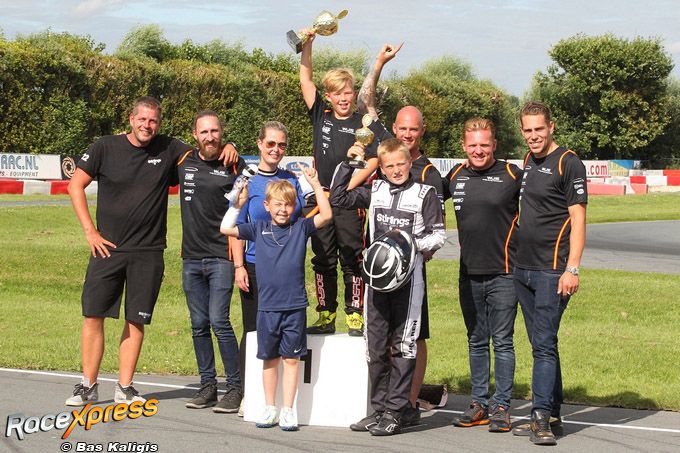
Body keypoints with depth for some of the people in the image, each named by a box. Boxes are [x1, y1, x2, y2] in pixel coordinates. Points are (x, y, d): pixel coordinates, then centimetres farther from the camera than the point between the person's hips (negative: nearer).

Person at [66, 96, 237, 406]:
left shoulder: (169, 149, 3)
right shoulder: (105, 148, 0)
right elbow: (76, 186, 4)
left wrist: (228, 147, -11)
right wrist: (90, 232, -1)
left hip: (148, 252, 1)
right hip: (107, 248, -1)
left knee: (136, 320, 3)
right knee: (93, 314, -3)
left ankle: (125, 387, 11)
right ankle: (88, 386, 7)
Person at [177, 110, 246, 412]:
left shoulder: (235, 167, -4)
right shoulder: (184, 161, 7)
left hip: (221, 257, -5)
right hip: (191, 257, 5)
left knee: (219, 321, -12)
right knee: (199, 325, 9)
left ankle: (235, 387, -4)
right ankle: (207, 385, 17)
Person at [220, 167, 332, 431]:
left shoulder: (300, 228, 3)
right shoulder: (259, 229, 6)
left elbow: (326, 215, -8)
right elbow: (226, 229, 3)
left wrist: (315, 185, -11)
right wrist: (238, 203, -2)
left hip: (295, 306, -1)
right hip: (267, 307, 1)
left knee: (291, 358, 3)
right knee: (270, 358, 9)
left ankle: (288, 410, 8)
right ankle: (270, 409, 18)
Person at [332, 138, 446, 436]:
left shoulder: (424, 194, 3)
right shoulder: (375, 191, 13)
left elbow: (438, 235, 2)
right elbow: (338, 199, 14)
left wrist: (412, 244, -15)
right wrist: (347, 164, 9)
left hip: (409, 276, -4)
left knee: (403, 346, -5)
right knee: (376, 347, 7)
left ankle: (394, 413, -3)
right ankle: (378, 409, 14)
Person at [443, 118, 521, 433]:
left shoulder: (512, 175, -7)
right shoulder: (456, 175, 6)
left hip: (503, 273, -5)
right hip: (469, 273, 5)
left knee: (502, 341, -1)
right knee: (476, 342, 12)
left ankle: (501, 407, 6)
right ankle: (479, 404, 21)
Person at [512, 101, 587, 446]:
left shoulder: (568, 163, -9)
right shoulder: (529, 160, 15)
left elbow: (578, 219, -13)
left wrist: (572, 269, -19)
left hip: (552, 270, -8)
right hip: (523, 268, 8)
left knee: (544, 343, -12)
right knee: (540, 344, 12)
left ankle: (541, 418, -13)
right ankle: (553, 412, 19)